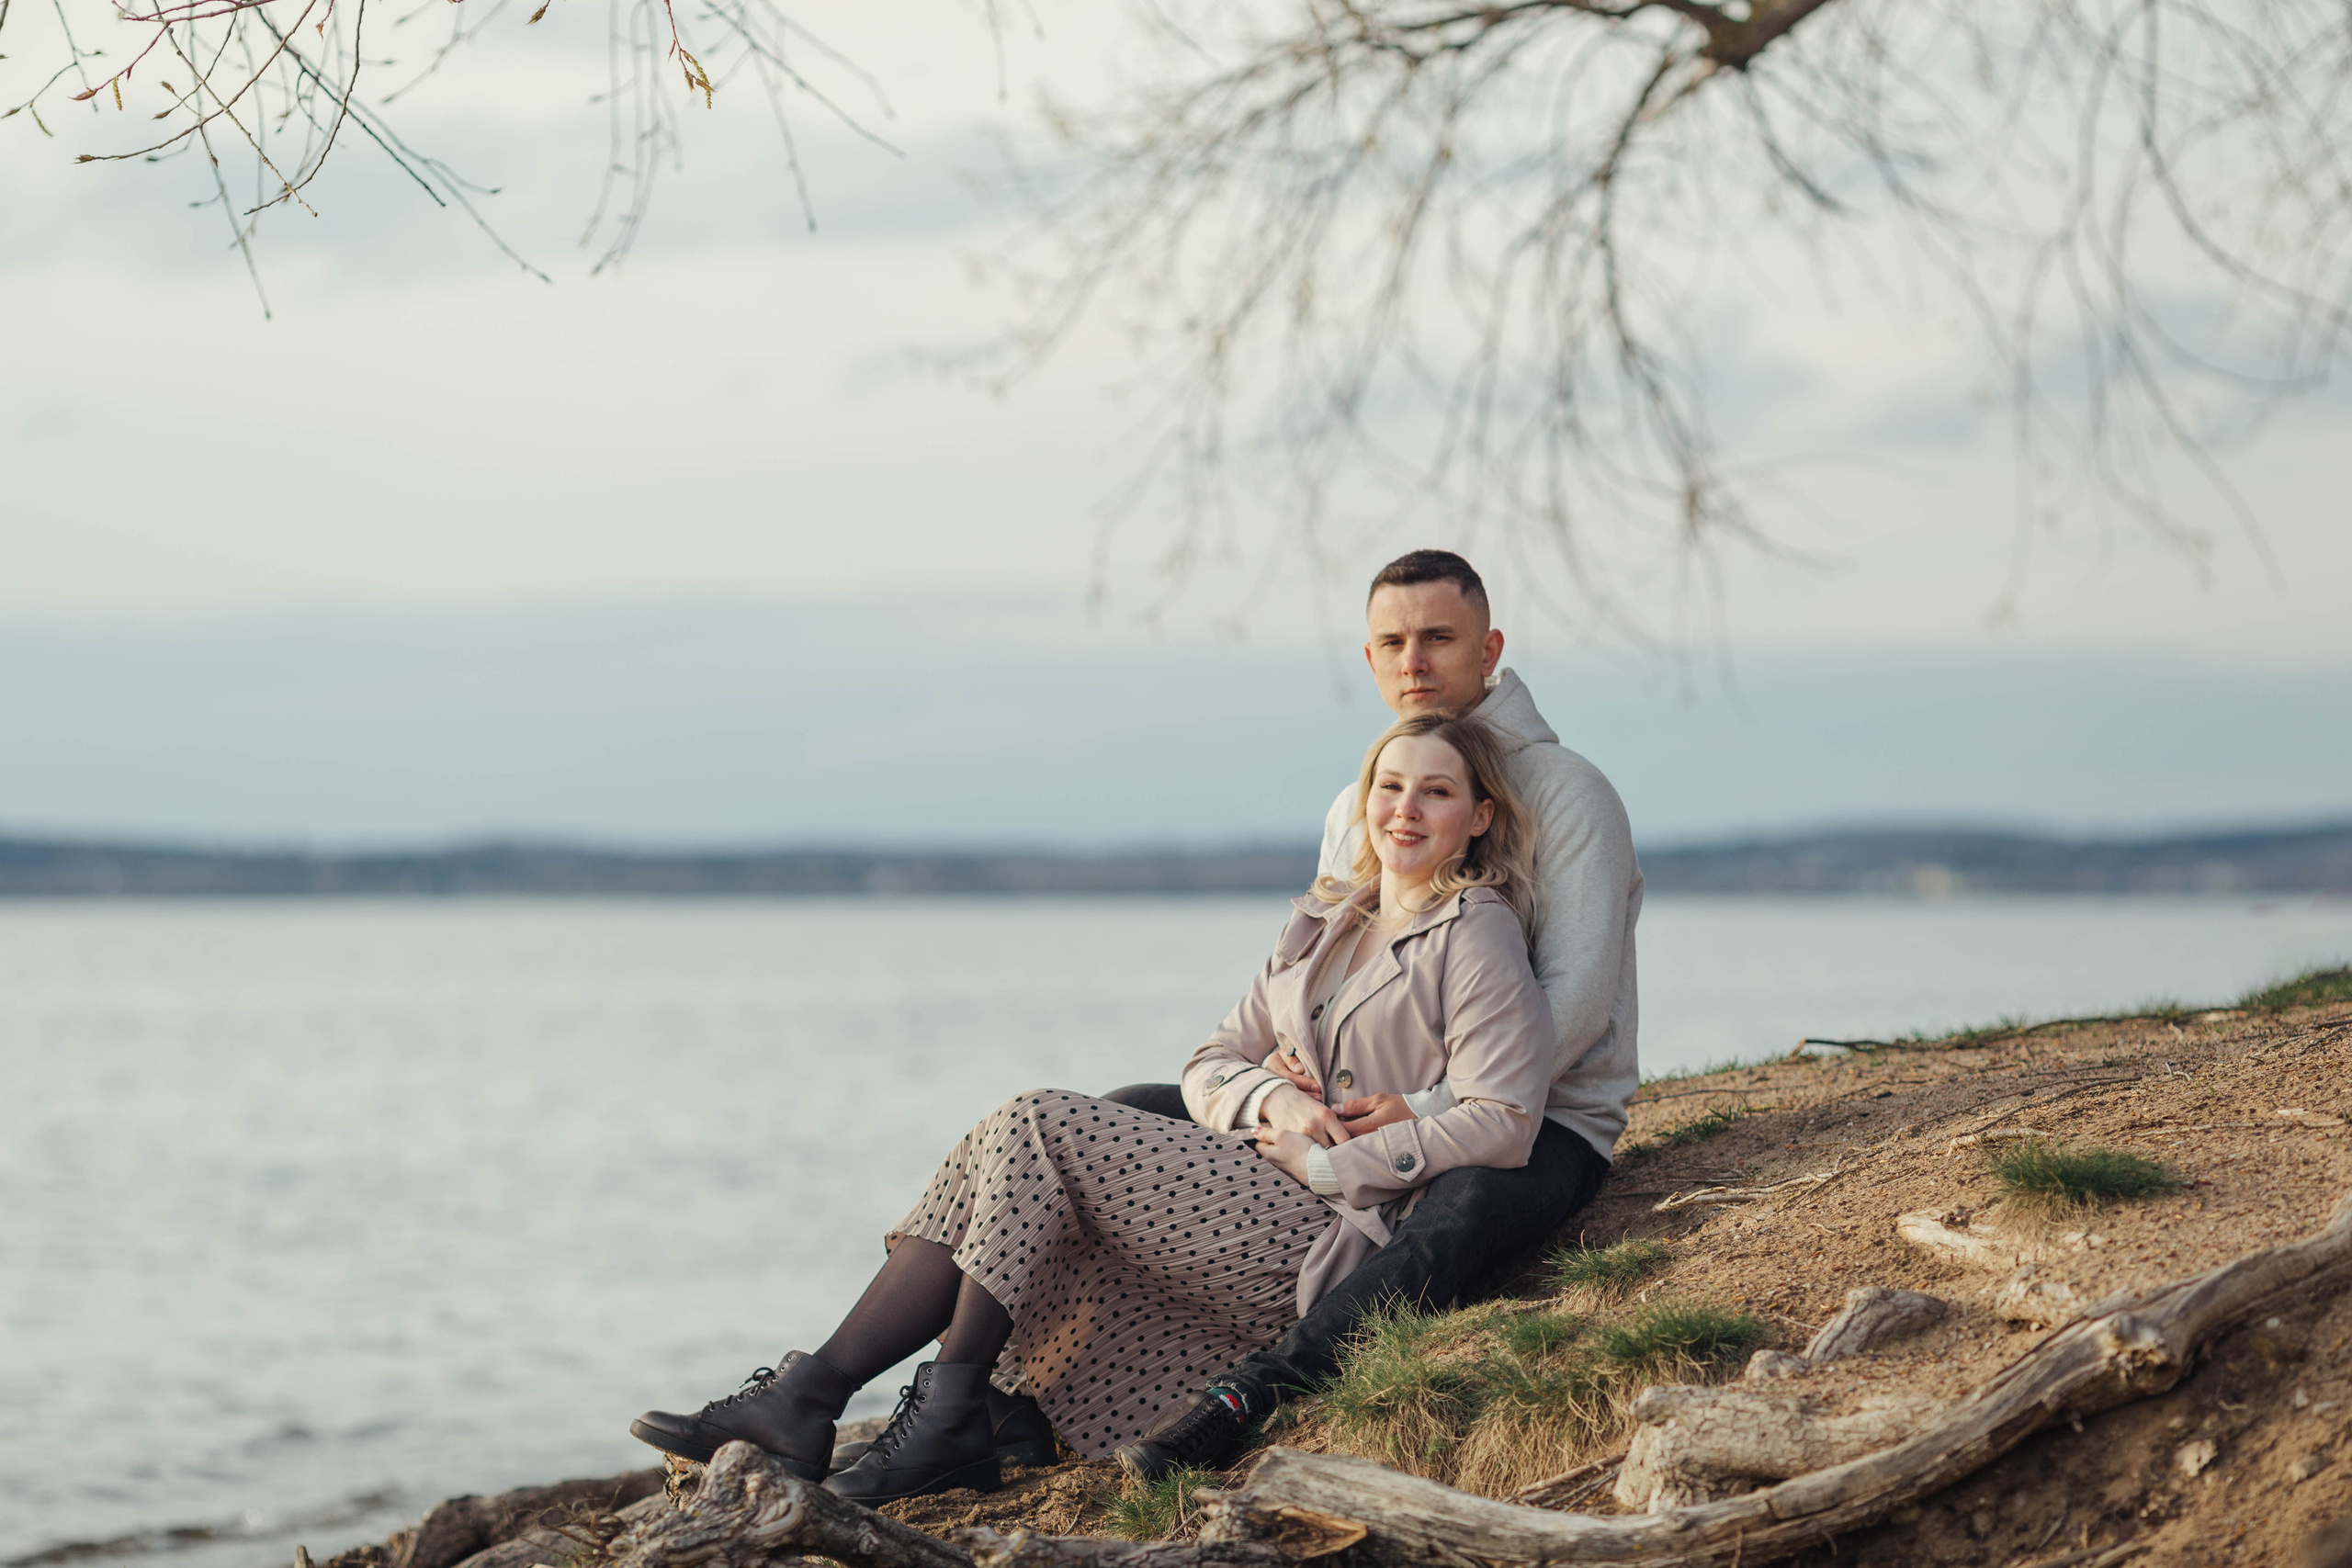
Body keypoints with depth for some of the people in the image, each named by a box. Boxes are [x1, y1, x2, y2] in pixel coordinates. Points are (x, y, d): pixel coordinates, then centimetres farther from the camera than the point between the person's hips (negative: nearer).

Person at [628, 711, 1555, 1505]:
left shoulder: (1475, 938, -3)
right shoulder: (1325, 923, 21)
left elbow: (1502, 1124, -14)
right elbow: (1208, 1068, 18)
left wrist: (1325, 1159, -15)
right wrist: (1267, 1096, -7)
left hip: (1328, 1235, -8)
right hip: (1248, 1200, 8)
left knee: (1041, 1125, -17)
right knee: (1006, 1153, -10)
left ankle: (951, 1415, -16)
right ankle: (807, 1397, -19)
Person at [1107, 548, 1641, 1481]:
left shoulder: (1564, 792, -6)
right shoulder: (1355, 810, 14)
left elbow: (1577, 998, -16)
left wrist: (1430, 1112, -25)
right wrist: (1282, 1094, -13)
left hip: (1543, 1120, -7)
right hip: (1372, 1120, 7)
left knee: (1464, 1204, -44)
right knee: (1127, 1119, -5)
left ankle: (1247, 1397, -53)